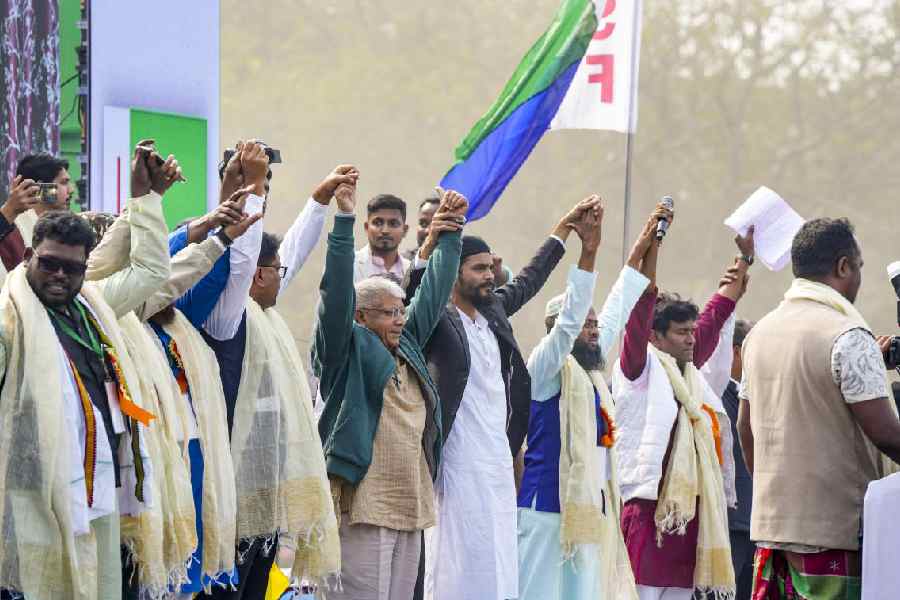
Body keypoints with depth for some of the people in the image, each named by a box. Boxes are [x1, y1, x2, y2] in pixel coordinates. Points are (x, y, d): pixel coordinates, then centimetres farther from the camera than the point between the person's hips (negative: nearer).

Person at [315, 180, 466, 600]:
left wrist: (449, 233, 22)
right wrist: (344, 220, -17)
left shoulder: (407, 346, 18)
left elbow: (435, 290, 24)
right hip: (363, 505, -8)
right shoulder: (347, 349, -1)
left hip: (411, 504, 8)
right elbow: (337, 293, -12)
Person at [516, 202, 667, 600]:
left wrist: (640, 250, 29)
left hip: (588, 510, 9)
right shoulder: (546, 369, -4)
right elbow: (567, 319, -17)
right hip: (548, 509, -9)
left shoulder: (590, 371, 18)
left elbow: (615, 315, 26)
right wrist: (589, 251, -23)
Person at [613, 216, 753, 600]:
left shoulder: (689, 373, 20)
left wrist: (744, 258, 32)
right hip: (649, 507, -8)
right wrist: (653, 240, -18)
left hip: (690, 508, 8)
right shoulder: (640, 369, -1)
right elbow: (642, 306, -11)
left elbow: (715, 315, 27)